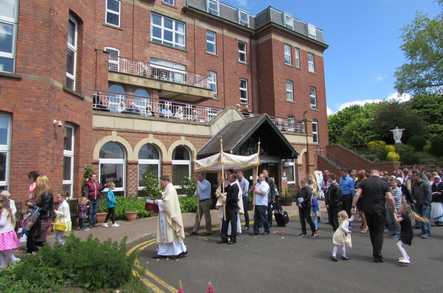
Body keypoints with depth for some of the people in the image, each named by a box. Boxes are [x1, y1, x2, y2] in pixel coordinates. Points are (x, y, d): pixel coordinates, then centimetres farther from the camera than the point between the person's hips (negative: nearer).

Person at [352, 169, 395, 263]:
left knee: (372, 231, 17)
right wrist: (393, 208, 1)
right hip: (379, 210, -2)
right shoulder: (384, 183, -1)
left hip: (367, 209, 2)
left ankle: (376, 252, 28)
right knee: (379, 232, 5)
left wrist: (353, 206, -5)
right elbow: (390, 198, -10)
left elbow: (357, 194, -8)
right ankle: (377, 255, 4)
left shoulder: (364, 182, 3)